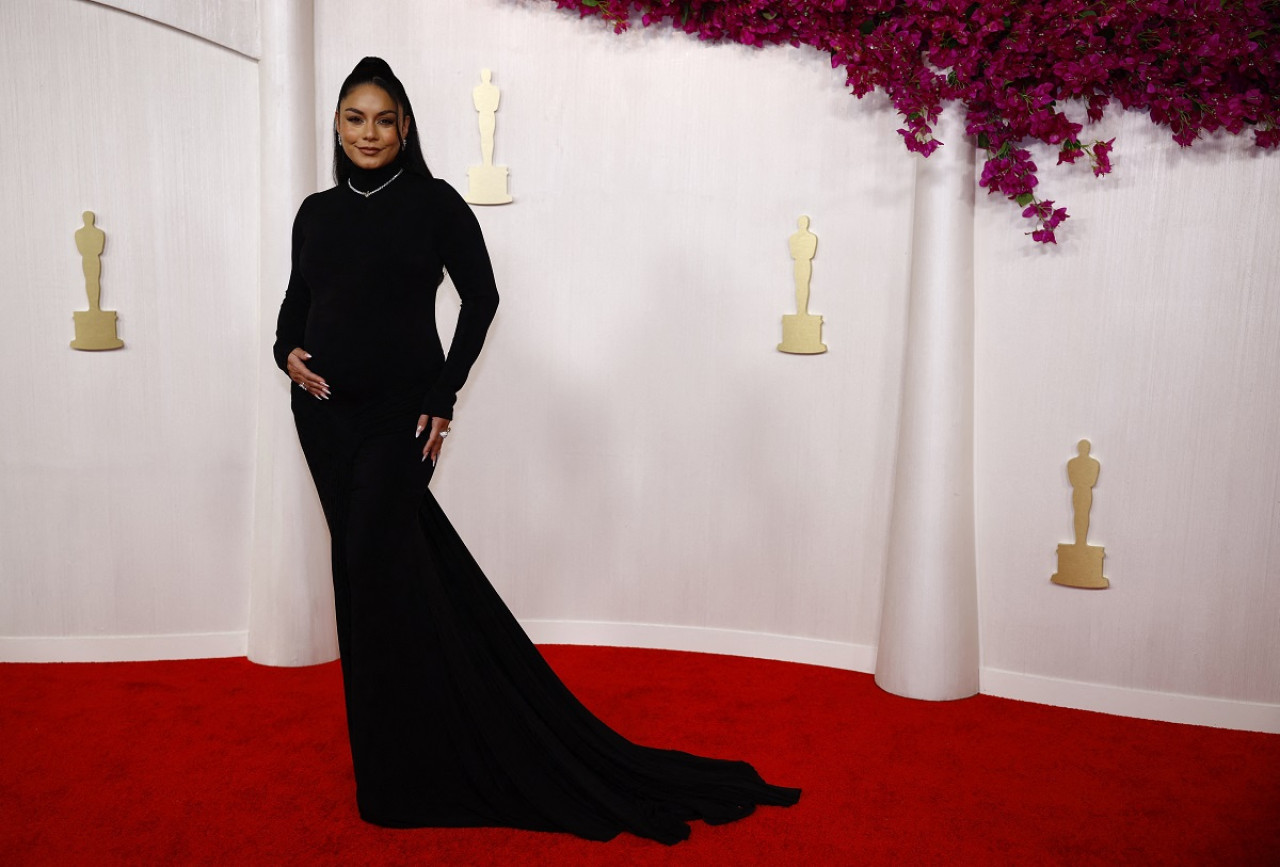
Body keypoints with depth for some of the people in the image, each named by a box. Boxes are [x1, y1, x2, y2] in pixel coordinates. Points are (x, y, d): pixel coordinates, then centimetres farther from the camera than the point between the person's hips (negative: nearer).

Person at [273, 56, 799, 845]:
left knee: (376, 568, -7)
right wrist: (289, 353, -5)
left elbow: (481, 297, -5)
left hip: (397, 416, -5)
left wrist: (443, 396, -11)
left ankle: (406, 770, 11)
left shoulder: (433, 201, -3)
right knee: (387, 563, 9)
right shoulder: (316, 212, 12)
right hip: (326, 416, 5)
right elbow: (295, 303, 17)